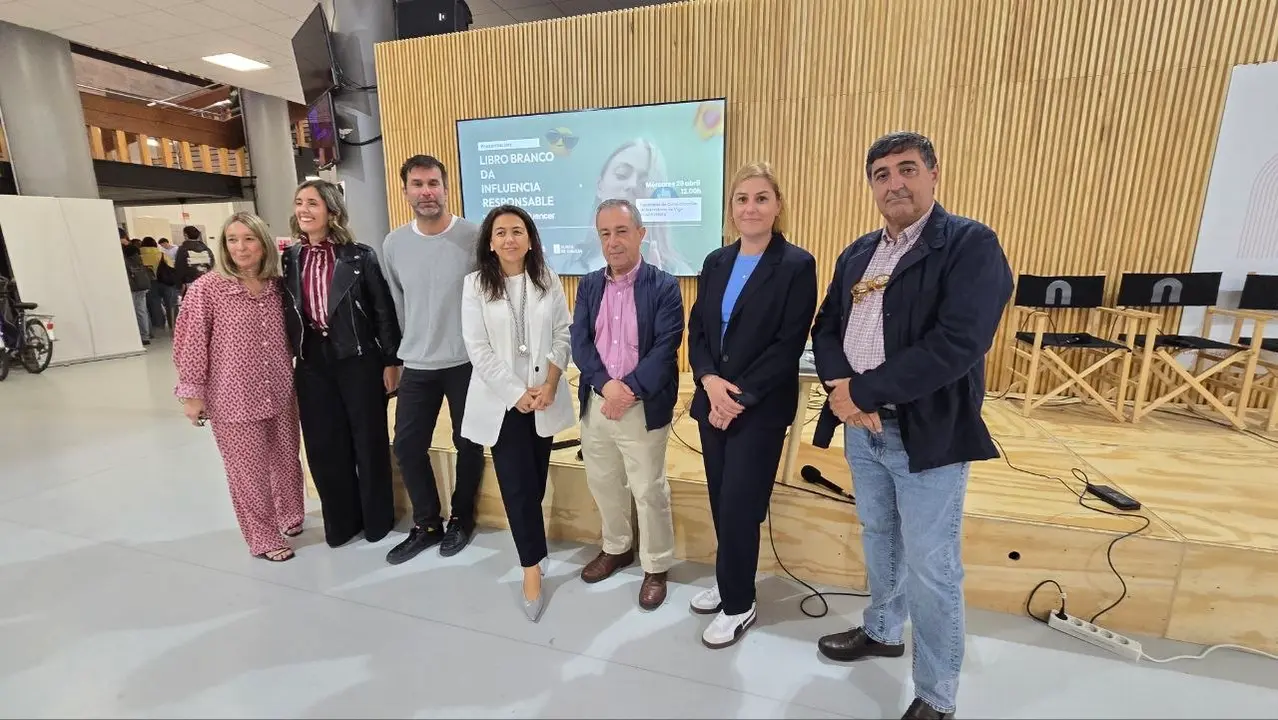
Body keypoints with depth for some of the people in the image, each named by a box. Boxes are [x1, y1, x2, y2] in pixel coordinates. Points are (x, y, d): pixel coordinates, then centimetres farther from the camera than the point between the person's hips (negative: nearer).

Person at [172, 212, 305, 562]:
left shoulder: (277, 285, 3)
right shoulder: (206, 289, -10)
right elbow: (191, 344, -8)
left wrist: (294, 377, 16)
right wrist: (192, 393, -7)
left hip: (281, 394, 4)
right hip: (234, 399, -4)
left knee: (287, 460, 16)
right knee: (249, 471, 9)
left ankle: (291, 516, 40)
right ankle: (264, 538, 26)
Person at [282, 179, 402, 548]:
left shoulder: (360, 256, -6)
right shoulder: (289, 260, 6)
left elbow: (384, 311, -5)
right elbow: (286, 314, 11)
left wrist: (390, 361, -6)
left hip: (359, 360, -4)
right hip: (312, 364, 4)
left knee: (368, 441, 7)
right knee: (324, 446, 10)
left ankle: (377, 518, 25)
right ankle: (341, 520, 28)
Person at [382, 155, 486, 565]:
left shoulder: (475, 237, -11)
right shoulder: (393, 244, 1)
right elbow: (397, 303, 12)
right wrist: (412, 346, 16)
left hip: (468, 362, -3)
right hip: (417, 365, 4)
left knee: (468, 444, 10)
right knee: (407, 445, 9)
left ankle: (461, 519, 32)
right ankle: (426, 524, 29)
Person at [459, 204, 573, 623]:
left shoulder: (548, 282, 3)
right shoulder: (475, 285, -2)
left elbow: (563, 336, 2)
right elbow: (478, 349, -7)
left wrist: (550, 384, -11)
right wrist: (516, 392, -12)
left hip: (544, 395, 2)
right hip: (501, 399, -2)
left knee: (536, 482, 13)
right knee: (518, 485, -1)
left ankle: (530, 544, 35)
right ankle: (532, 568, 11)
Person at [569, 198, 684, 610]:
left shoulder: (664, 286, -7)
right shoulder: (589, 286, 7)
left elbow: (665, 349, -14)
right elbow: (579, 343, -2)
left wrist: (628, 390, -21)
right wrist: (607, 385, -16)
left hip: (644, 408, -4)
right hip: (596, 403, 5)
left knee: (649, 491, 7)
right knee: (603, 484, 19)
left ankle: (656, 567, 28)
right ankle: (617, 548, 42)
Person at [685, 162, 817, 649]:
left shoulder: (797, 265, -7)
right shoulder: (716, 262, 9)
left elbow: (789, 345, -13)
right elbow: (696, 330, 6)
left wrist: (741, 396, -17)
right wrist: (710, 381, -11)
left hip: (761, 409, -5)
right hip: (712, 402, 5)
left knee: (739, 506, 1)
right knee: (721, 503, 14)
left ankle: (739, 604, 23)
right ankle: (729, 583, 36)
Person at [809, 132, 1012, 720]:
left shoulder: (971, 245, -11)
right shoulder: (857, 254, 10)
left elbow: (958, 344, -23)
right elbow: (826, 327, 8)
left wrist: (862, 391, -20)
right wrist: (841, 388, -12)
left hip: (928, 432, -6)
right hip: (862, 426, 6)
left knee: (931, 568, 6)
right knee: (879, 539, 23)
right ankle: (882, 631, 46)